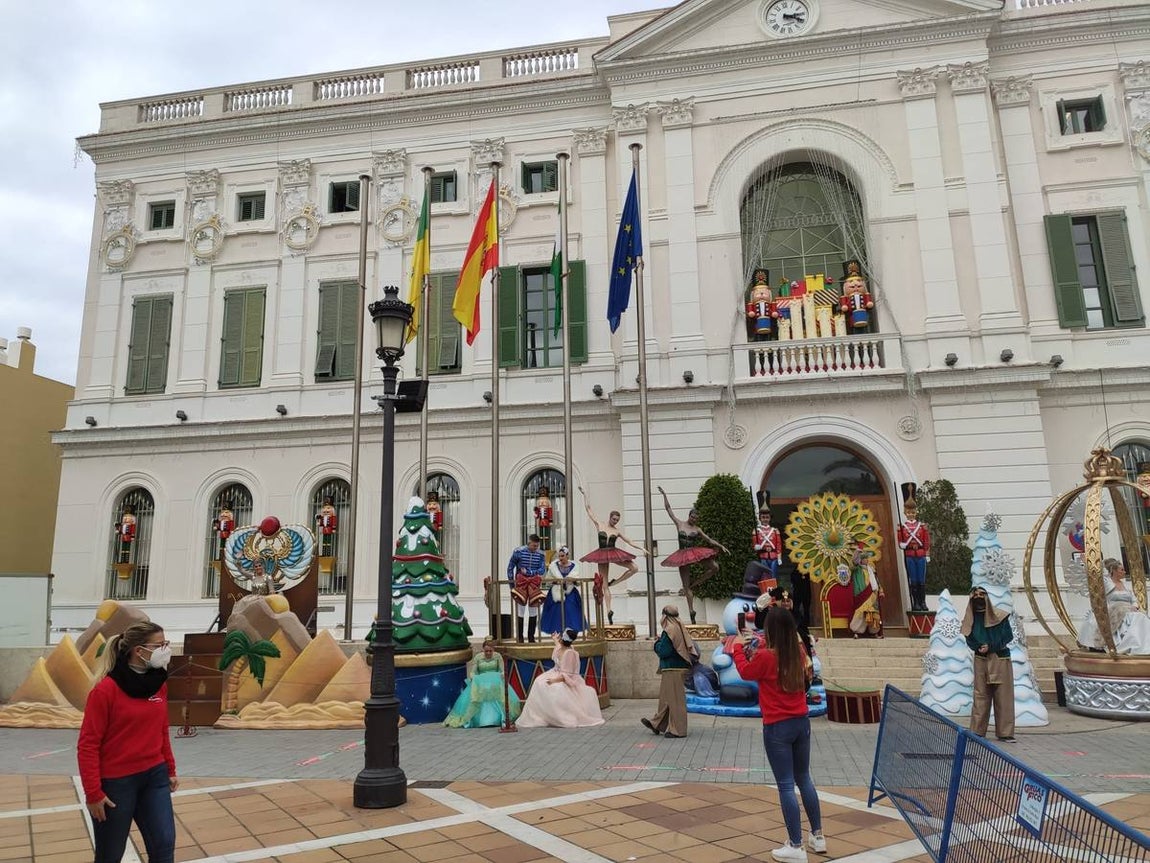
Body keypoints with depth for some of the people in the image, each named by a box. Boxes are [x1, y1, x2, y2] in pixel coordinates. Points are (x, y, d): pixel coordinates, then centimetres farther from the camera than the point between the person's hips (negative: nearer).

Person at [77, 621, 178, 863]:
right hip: (116, 783, -5)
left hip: (154, 777, 5)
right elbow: (88, 745, -14)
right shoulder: (106, 689, -17)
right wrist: (93, 793, -14)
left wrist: (170, 770, 15)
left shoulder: (159, 683, 2)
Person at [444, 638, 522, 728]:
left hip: (496, 682, 0)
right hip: (480, 683, 0)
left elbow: (503, 671, 0)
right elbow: (472, 672, 1)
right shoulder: (478, 658, 1)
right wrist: (475, 679, -21)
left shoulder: (497, 656, 2)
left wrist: (500, 676, -23)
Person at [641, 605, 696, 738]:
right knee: (665, 697, 17)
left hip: (672, 669, -9)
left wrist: (658, 642, -1)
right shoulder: (679, 629, 9)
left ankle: (677, 729, 7)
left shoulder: (669, 631, -18)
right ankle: (657, 724, 27)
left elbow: (663, 651, -21)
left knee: (673, 698, 0)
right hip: (680, 666, 9)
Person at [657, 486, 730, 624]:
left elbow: (709, 540, 10)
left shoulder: (697, 529, 5)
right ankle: (691, 612, 5)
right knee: (686, 586, -1)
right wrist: (664, 495, -3)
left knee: (715, 567, -19)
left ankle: (694, 583, -2)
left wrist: (721, 546, -1)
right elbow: (668, 509, 2)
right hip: (683, 555, -2)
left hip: (695, 552, 2)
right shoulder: (679, 524, 1)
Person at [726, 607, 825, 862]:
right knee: (804, 779, 21)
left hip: (778, 727, -6)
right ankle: (818, 836, 31)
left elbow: (746, 672, 2)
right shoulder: (798, 652, -1)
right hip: (801, 722, 6)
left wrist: (737, 648, 15)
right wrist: (761, 649, 21)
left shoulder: (765, 656, -17)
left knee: (786, 786, 3)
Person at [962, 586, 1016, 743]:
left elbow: (1009, 636, -5)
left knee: (1003, 697, 1)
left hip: (1000, 660, -1)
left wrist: (990, 647, -13)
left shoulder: (999, 616, -2)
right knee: (981, 696, 2)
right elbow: (970, 640, 3)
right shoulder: (971, 619, 5)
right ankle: (977, 732, 7)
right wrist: (981, 647, -17)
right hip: (981, 661, 1)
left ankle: (1004, 733, 8)